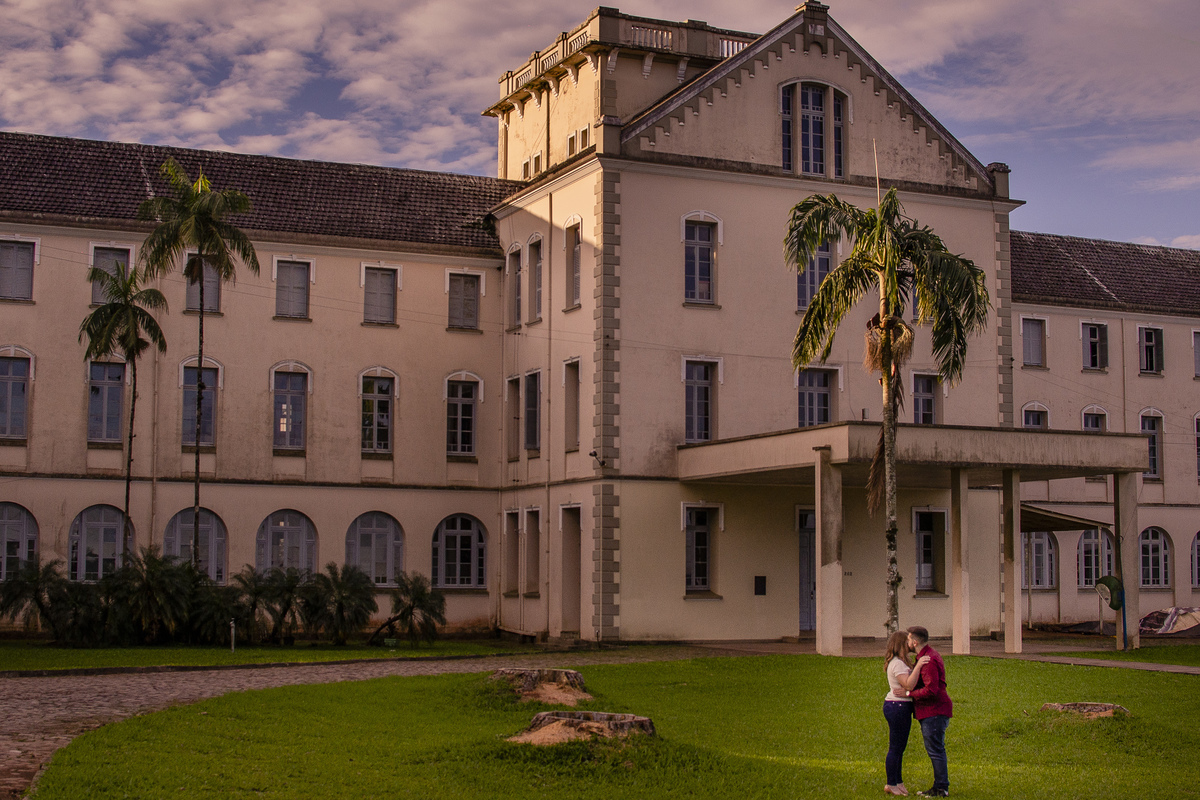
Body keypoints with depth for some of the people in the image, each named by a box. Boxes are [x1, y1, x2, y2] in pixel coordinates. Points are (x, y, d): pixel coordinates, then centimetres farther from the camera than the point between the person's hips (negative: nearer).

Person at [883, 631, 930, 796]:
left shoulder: (900, 662, 17)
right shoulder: (897, 664, -16)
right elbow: (909, 684, -27)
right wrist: (918, 666, -27)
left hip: (901, 708, 11)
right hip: (898, 707, -11)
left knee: (899, 748, 15)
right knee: (895, 748, -4)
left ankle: (898, 782, 23)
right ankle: (891, 784, 3)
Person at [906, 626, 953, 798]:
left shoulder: (929, 661, -20)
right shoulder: (927, 655, 15)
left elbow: (931, 690, -26)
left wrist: (909, 693, -18)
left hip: (934, 711, -11)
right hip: (932, 712, 11)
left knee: (935, 750, -6)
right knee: (935, 750, 14)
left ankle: (941, 788, -2)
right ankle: (939, 786, 19)